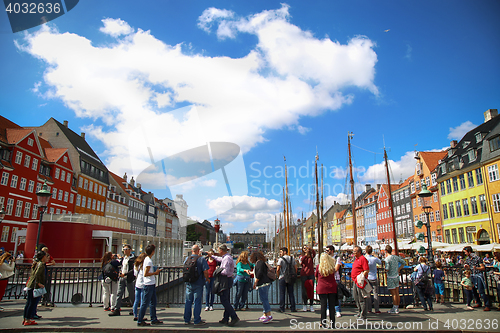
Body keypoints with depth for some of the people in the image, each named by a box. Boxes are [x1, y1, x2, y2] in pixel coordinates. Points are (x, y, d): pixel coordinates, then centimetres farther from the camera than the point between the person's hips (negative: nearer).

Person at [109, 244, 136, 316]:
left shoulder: (133, 258, -10)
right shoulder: (122, 258, 13)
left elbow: (134, 270, -15)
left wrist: (125, 274, -20)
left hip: (129, 279, -7)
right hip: (121, 278, 7)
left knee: (131, 295, 3)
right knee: (119, 294, 4)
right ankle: (117, 310, 8)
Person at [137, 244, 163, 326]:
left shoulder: (147, 259, 12)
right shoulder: (149, 261, -18)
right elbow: (145, 274, -21)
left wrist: (155, 272, 13)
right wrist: (155, 273, -13)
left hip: (151, 284, 10)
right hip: (149, 285, -10)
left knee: (153, 303, 14)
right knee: (145, 303, -2)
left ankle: (154, 319, 21)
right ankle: (140, 321, 7)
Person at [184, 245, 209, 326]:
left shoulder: (187, 259, 2)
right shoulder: (201, 259, -12)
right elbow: (205, 271, -16)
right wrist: (207, 279, 0)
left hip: (188, 283, 4)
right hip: (198, 284, -4)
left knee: (188, 302, 13)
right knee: (197, 302, 3)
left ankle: (187, 320, 21)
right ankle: (197, 321, 8)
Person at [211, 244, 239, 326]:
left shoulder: (226, 259, -19)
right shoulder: (224, 257, 14)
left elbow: (226, 271, -27)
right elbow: (219, 259, 35)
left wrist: (218, 272, -10)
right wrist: (211, 256, 46)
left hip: (226, 280, -10)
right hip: (228, 280, 10)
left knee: (224, 300, -10)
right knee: (226, 300, 13)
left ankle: (234, 317, -11)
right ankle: (225, 319, 18)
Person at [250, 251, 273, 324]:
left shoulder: (259, 262, -9)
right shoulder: (262, 262, 21)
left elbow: (259, 273, -18)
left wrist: (255, 283, -11)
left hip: (263, 283, -10)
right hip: (265, 283, 10)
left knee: (264, 299, -12)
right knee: (264, 299, 13)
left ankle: (269, 315, -15)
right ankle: (265, 315, 18)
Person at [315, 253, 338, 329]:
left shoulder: (318, 267, -5)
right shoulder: (332, 266, -2)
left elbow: (316, 278, 7)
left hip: (322, 288, -1)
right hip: (332, 288, 2)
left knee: (323, 306, 3)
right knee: (332, 306, 8)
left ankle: (323, 323, 7)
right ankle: (332, 323, 12)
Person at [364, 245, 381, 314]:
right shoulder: (374, 259, -13)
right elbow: (380, 263, 8)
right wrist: (375, 255, 15)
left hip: (366, 278, 1)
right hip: (374, 278, -1)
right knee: (375, 293, 6)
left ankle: (369, 309, 12)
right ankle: (377, 309, 7)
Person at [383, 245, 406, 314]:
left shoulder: (387, 259, -17)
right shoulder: (396, 257, 4)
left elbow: (387, 269, -24)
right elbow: (404, 263, 14)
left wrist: (385, 270, -2)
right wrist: (399, 269, 14)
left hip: (391, 278, -7)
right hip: (397, 276, 7)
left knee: (393, 294, -1)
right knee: (397, 294, 12)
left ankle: (395, 309, 5)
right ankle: (397, 308, 20)